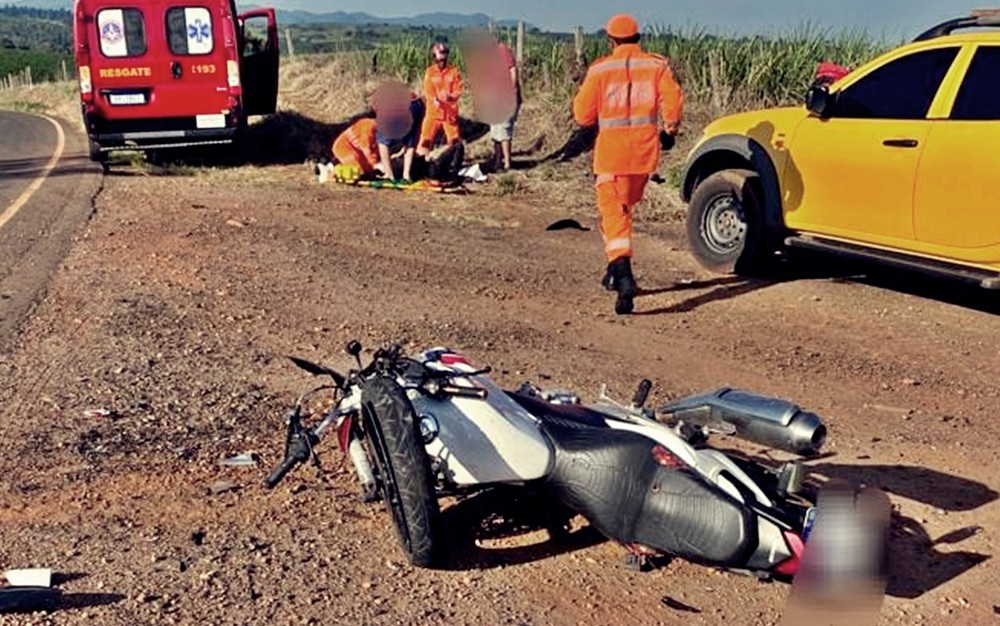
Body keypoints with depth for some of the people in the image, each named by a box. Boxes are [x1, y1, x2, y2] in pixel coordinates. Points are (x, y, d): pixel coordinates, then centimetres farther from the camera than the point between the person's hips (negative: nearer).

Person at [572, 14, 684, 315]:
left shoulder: (600, 70, -2)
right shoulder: (657, 65, 3)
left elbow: (582, 114, 0)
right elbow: (673, 101, -7)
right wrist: (669, 131, 8)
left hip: (611, 152, -3)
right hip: (645, 152, 3)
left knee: (614, 213, -3)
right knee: (625, 206, 24)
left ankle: (622, 274, -24)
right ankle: (617, 270, 30)